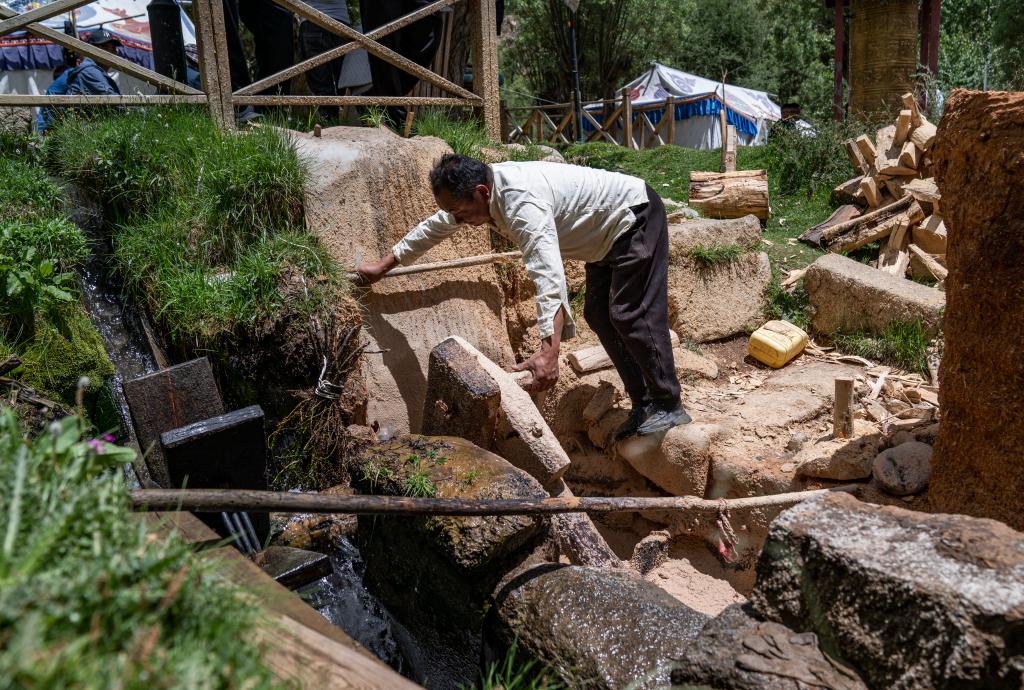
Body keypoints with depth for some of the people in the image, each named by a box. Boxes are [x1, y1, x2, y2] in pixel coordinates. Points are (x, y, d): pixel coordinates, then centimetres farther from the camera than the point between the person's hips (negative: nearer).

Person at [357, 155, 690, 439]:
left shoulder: (522, 202, -37)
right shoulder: (481, 189, -8)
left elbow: (549, 277, -48)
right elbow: (434, 227, 8)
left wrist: (548, 352, -55)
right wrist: (384, 265, 15)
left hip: (636, 215, -10)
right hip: (609, 232, 10)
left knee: (630, 314, -15)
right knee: (598, 315, 8)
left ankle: (669, 406, -3)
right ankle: (643, 404, 13)